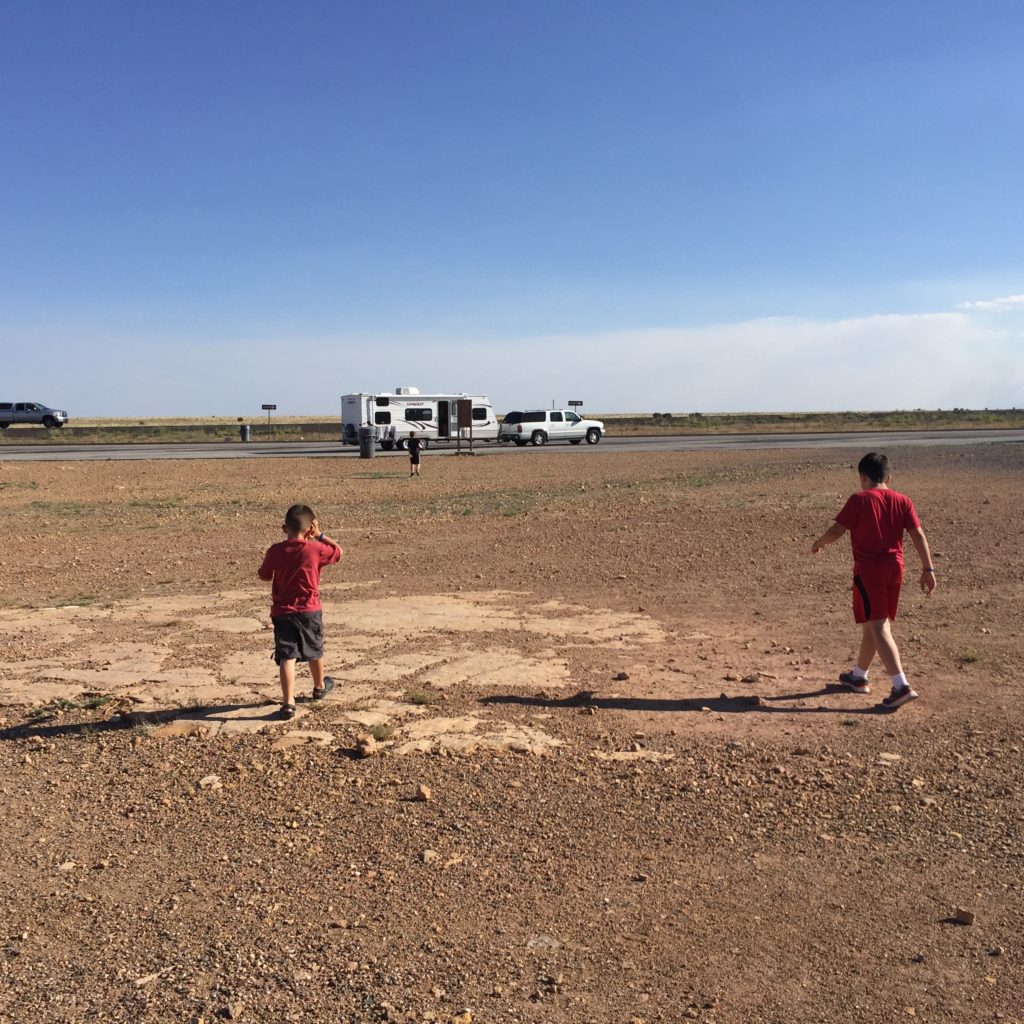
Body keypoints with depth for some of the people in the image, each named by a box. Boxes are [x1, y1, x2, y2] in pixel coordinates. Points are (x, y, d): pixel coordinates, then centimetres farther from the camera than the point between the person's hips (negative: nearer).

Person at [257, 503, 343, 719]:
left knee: (287, 656, -5)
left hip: (282, 611, 0)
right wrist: (320, 536, 8)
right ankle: (319, 687, 43)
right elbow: (338, 552, 8)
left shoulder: (275, 551, -5)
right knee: (315, 651, 21)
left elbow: (264, 575, 10)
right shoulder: (315, 549, -10)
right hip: (309, 610, 0)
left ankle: (288, 702, -16)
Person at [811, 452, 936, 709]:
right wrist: (928, 569, 3)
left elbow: (836, 531, -9)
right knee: (872, 624, 19)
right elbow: (919, 535, 1)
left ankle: (901, 685, -17)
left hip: (868, 570, -6)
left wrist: (818, 544, 10)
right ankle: (858, 676, 34)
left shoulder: (859, 500, -8)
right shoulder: (902, 501, 6)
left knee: (878, 628, -7)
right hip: (894, 568, 6)